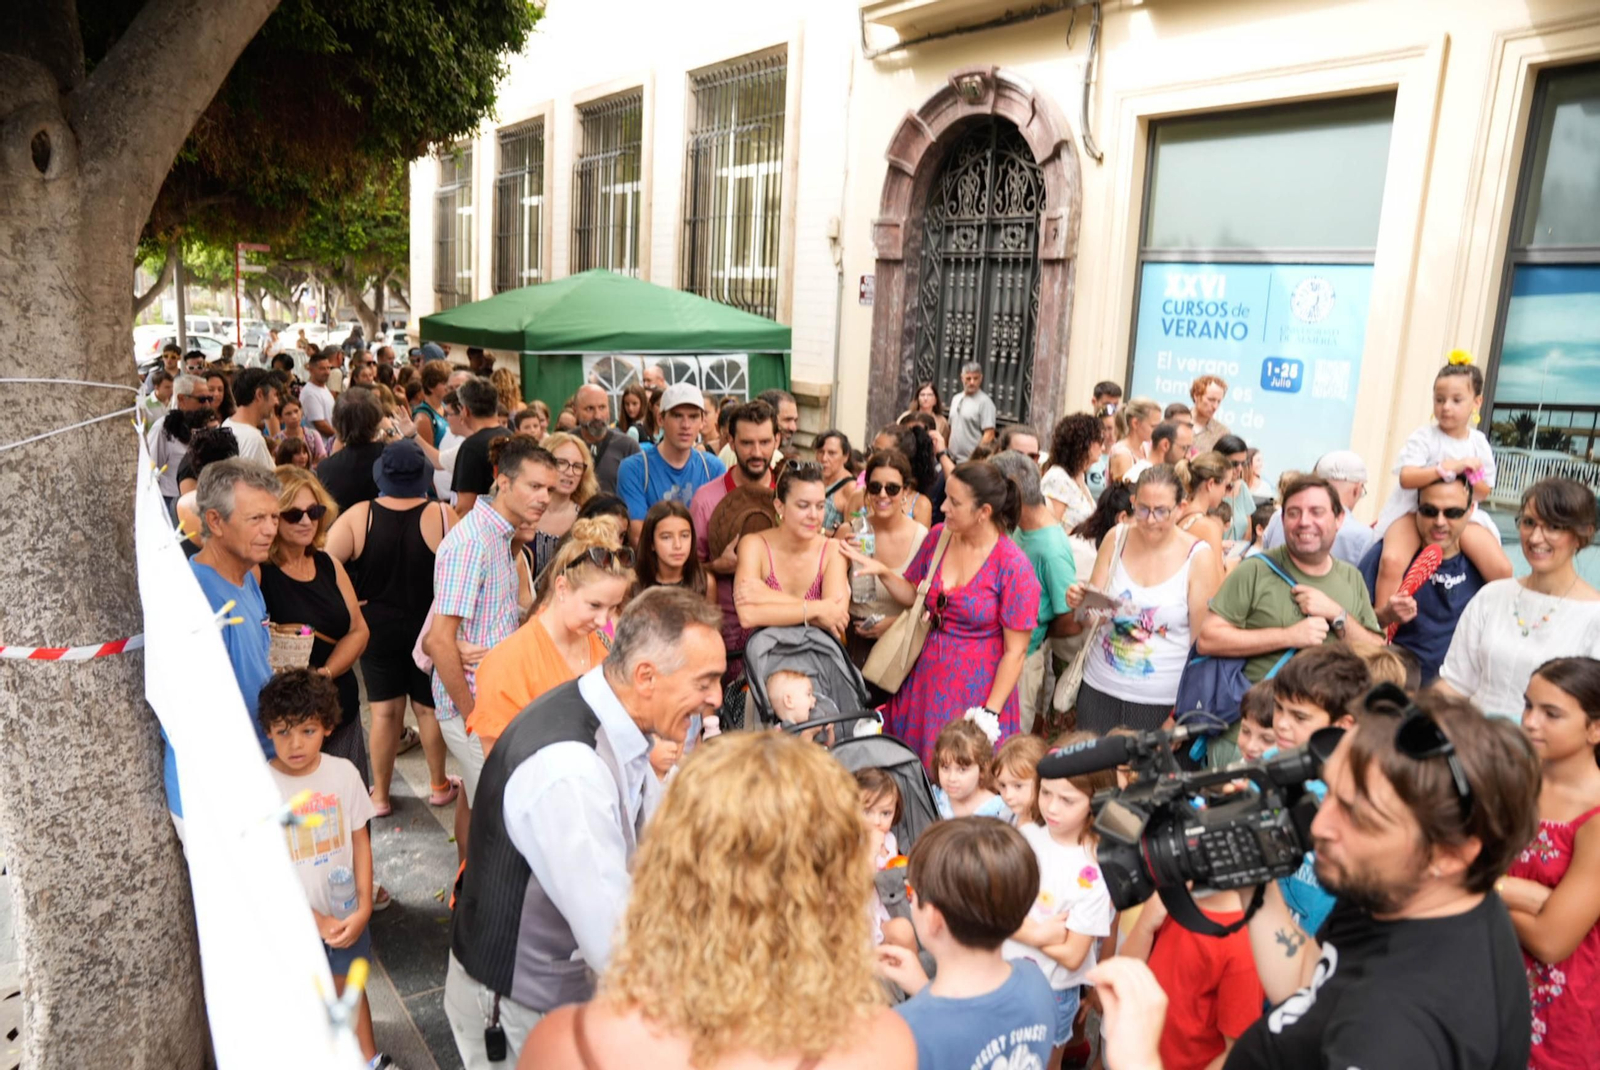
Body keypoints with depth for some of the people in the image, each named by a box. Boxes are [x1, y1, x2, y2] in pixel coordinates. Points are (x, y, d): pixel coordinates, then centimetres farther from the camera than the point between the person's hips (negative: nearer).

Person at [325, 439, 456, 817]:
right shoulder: (443, 516, -17)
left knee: (385, 710, 14)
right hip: (430, 628, -1)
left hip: (376, 627, 1)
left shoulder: (358, 517, -14)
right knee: (429, 707, 15)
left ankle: (380, 794, 27)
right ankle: (439, 785, 31)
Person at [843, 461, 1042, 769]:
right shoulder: (938, 537, -2)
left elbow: (1015, 652, -13)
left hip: (975, 688, -5)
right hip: (925, 680, 5)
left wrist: (990, 712, -14)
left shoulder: (1014, 567, -17)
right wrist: (883, 571, -5)